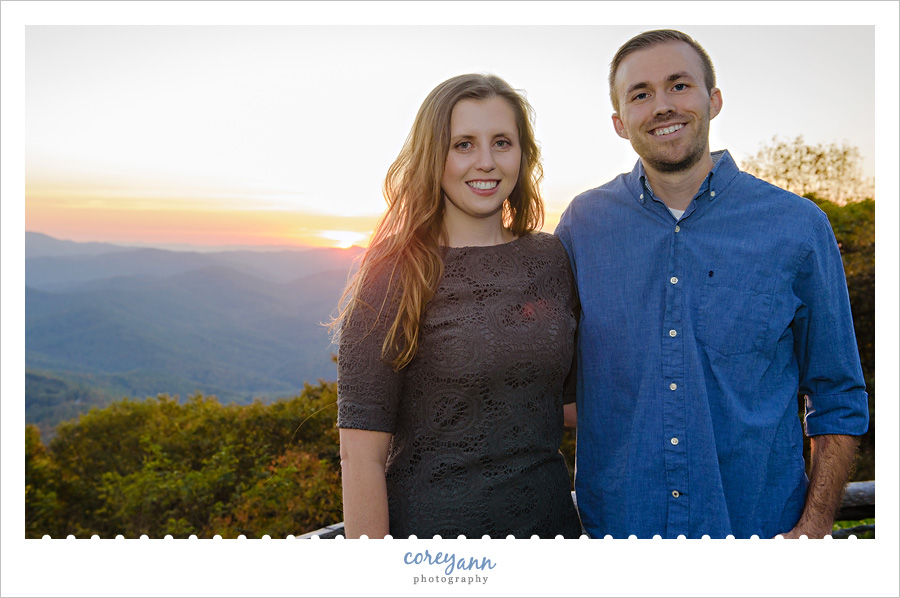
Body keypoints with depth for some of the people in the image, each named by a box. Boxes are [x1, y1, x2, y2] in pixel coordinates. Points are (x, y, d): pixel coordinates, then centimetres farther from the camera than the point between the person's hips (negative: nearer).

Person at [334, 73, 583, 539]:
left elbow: (571, 399, 10)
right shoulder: (394, 277, -12)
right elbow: (361, 452, -14)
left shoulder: (551, 259, 2)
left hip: (549, 518, 5)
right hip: (432, 522, -4)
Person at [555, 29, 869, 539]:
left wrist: (814, 528, -8)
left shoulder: (799, 226, -5)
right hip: (614, 522, 1)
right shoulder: (582, 223, -2)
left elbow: (838, 399, 1)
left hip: (758, 524, 0)